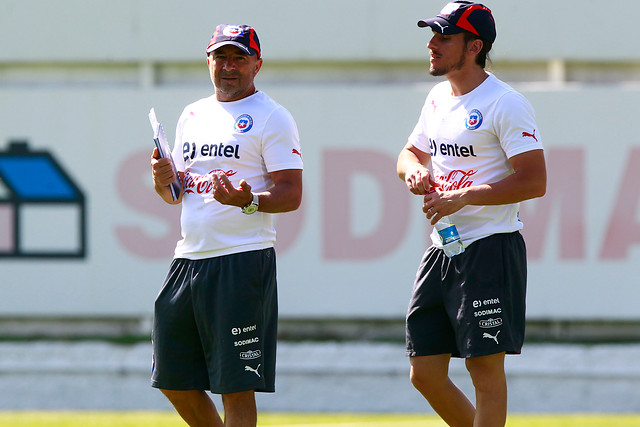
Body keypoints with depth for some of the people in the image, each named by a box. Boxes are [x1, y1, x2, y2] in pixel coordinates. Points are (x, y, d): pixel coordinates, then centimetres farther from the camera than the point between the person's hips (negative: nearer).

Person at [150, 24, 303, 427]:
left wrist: (247, 201, -28)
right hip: (188, 258, 8)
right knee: (174, 379, 10)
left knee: (235, 384, -9)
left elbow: (291, 194, -10)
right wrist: (165, 180, 1)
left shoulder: (272, 117, -3)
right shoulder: (193, 115, 18)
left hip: (243, 260, -7)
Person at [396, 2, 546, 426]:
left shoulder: (506, 104, -12)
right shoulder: (438, 99, 14)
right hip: (442, 249, 8)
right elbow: (411, 152, 28)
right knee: (425, 373, 6)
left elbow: (535, 181, -17)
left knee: (485, 366, -7)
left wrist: (463, 197, -20)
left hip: (490, 248, -8)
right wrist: (414, 169, 3)